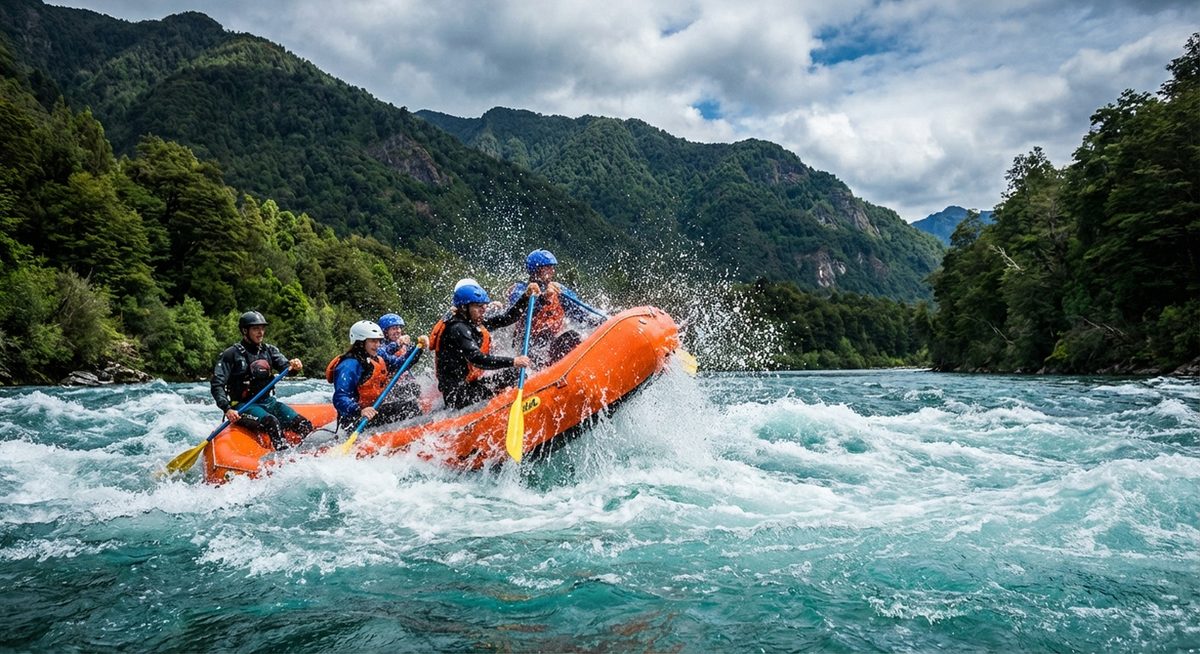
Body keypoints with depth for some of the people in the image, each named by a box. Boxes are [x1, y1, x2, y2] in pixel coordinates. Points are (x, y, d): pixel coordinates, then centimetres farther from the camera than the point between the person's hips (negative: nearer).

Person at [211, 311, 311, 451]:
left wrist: (294, 366, -28)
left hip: (269, 402, 6)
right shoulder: (231, 354, -3)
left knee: (304, 425, -17)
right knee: (271, 422, -35)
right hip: (244, 406, -5)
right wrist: (227, 409, -23)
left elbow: (284, 366, -2)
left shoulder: (269, 350, 13)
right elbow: (217, 385, -8)